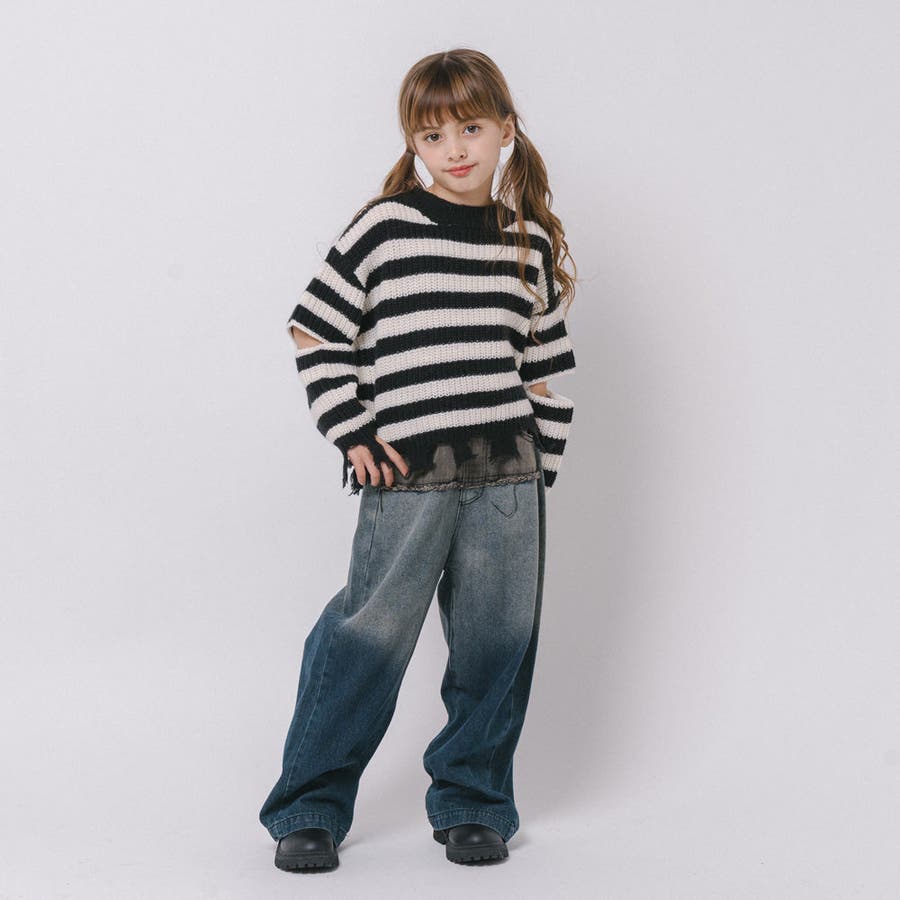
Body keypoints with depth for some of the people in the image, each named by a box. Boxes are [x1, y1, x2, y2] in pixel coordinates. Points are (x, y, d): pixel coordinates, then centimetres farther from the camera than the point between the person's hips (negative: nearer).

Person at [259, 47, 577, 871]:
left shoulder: (531, 244, 10)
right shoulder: (383, 230, 0)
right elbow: (315, 335, 2)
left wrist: (542, 461, 10)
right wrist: (351, 433, -4)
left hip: (507, 477, 4)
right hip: (406, 474, -3)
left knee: (497, 643, 7)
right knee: (369, 638, -3)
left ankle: (472, 803, 23)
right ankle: (309, 807, 10)